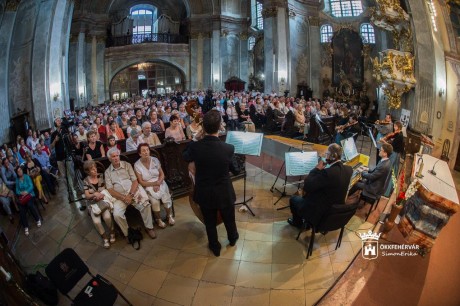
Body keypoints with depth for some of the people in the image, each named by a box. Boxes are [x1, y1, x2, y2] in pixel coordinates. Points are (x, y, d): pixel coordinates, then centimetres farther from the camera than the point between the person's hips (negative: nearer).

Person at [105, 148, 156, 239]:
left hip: (134, 191, 0)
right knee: (117, 214, -25)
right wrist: (124, 198, -14)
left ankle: (149, 227, -4)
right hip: (119, 196, 0)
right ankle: (127, 234, -2)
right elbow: (110, 190, 0)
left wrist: (130, 195, -14)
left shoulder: (127, 165, 7)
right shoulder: (107, 172, 7)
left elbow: (135, 181, 0)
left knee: (145, 205, -26)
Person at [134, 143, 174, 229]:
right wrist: (154, 183, -17)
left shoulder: (155, 160, 0)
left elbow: (162, 174, 3)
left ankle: (169, 216, 7)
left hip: (160, 183, 2)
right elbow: (141, 182, -7)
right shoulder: (137, 165, -8)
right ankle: (158, 219, 1)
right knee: (155, 201, -27)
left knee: (166, 198, -22)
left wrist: (158, 184, -15)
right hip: (148, 186, -2)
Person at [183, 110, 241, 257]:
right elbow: (235, 170, -6)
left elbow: (186, 158, 3)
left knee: (210, 222, 23)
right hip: (224, 193, 0)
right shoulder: (228, 148, -24)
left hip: (204, 193, 1)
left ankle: (215, 247, 45)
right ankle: (233, 238, 55)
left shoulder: (194, 146, -21)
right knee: (229, 219, 27)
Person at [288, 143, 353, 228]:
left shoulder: (327, 173, -33)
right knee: (309, 194, 31)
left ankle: (297, 222, 40)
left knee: (293, 199, 16)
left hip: (320, 214, -8)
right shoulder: (349, 169, -8)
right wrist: (322, 170, 0)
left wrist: (317, 169, -17)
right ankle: (307, 223, 42)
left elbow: (306, 186, -26)